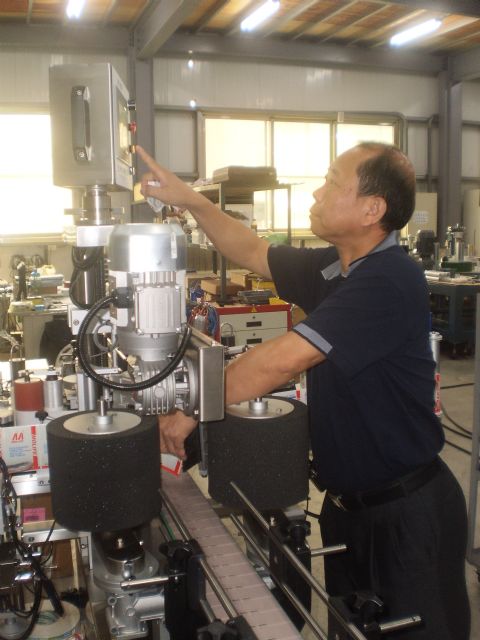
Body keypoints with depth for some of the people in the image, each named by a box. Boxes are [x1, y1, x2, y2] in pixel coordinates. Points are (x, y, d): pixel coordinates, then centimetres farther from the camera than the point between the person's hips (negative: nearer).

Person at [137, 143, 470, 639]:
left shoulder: (389, 282, -27)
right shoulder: (334, 268, 1)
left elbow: (281, 361, -31)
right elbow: (254, 254, 13)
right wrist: (189, 199, 5)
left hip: (407, 510, -8)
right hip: (347, 500, 8)